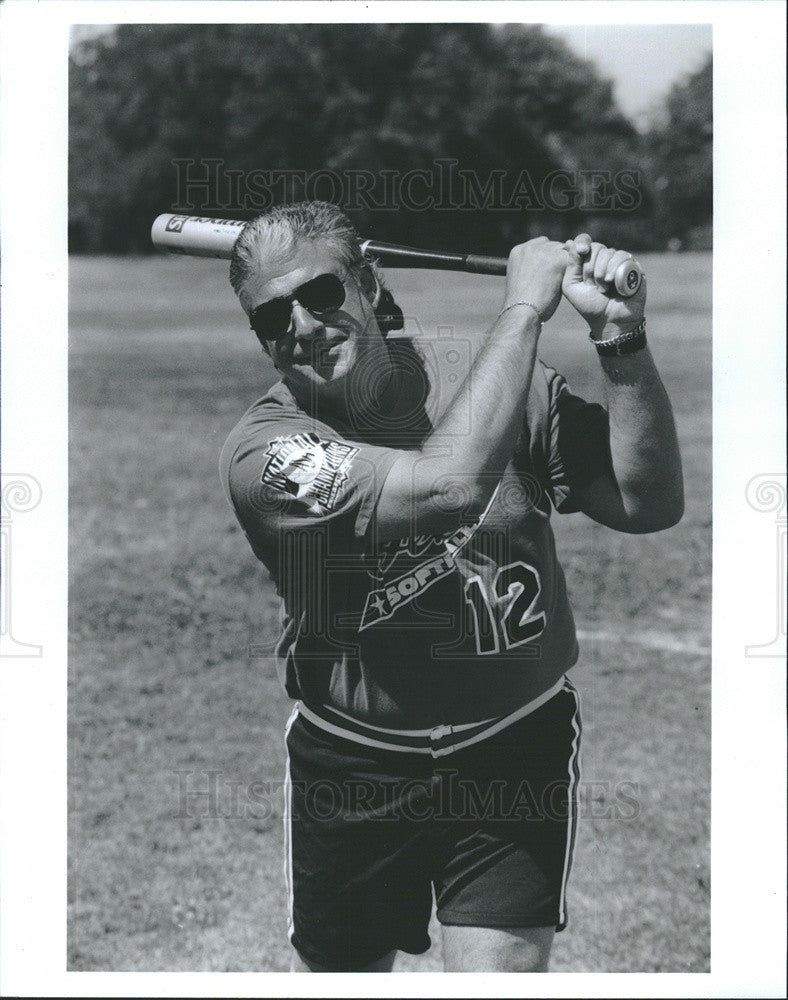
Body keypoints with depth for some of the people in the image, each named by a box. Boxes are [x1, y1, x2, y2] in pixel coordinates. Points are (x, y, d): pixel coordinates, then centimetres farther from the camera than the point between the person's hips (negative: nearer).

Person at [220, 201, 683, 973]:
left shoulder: (509, 385, -4)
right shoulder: (262, 450, -16)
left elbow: (650, 503, -9)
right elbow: (448, 485, -30)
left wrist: (621, 341, -21)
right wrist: (523, 307, -22)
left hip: (516, 748, 1)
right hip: (352, 767, 0)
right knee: (336, 968, 15)